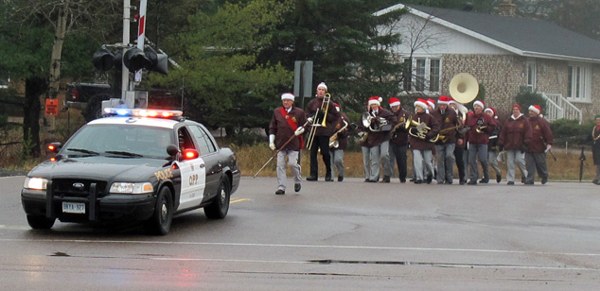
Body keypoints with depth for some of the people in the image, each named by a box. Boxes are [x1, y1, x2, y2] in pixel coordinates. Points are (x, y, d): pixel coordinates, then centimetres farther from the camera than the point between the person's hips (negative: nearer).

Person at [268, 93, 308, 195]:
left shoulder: (299, 112, 3)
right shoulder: (277, 112, 9)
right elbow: (272, 127, 13)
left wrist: (300, 130, -13)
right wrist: (271, 141, 6)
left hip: (294, 143, -2)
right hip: (280, 143, 2)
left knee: (292, 163, -11)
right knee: (280, 165, -4)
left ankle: (297, 181, 17)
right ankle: (281, 187, 0)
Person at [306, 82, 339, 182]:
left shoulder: (329, 103, 3)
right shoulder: (312, 103, 12)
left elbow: (336, 116, 1)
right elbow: (307, 114, 17)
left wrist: (325, 115, -13)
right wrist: (312, 117, -5)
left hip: (324, 132, -3)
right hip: (313, 131, 3)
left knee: (325, 153, -2)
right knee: (313, 153, -1)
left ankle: (328, 174, 10)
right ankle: (313, 174, 1)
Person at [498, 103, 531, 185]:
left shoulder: (524, 120, 2)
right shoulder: (508, 121, 13)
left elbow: (528, 133, -3)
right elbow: (503, 133, 12)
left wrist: (525, 144, -12)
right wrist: (501, 144, 5)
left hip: (519, 146, -4)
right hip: (509, 146, 4)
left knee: (519, 160, -11)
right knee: (510, 163, 0)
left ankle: (525, 175, 14)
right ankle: (510, 179, 3)